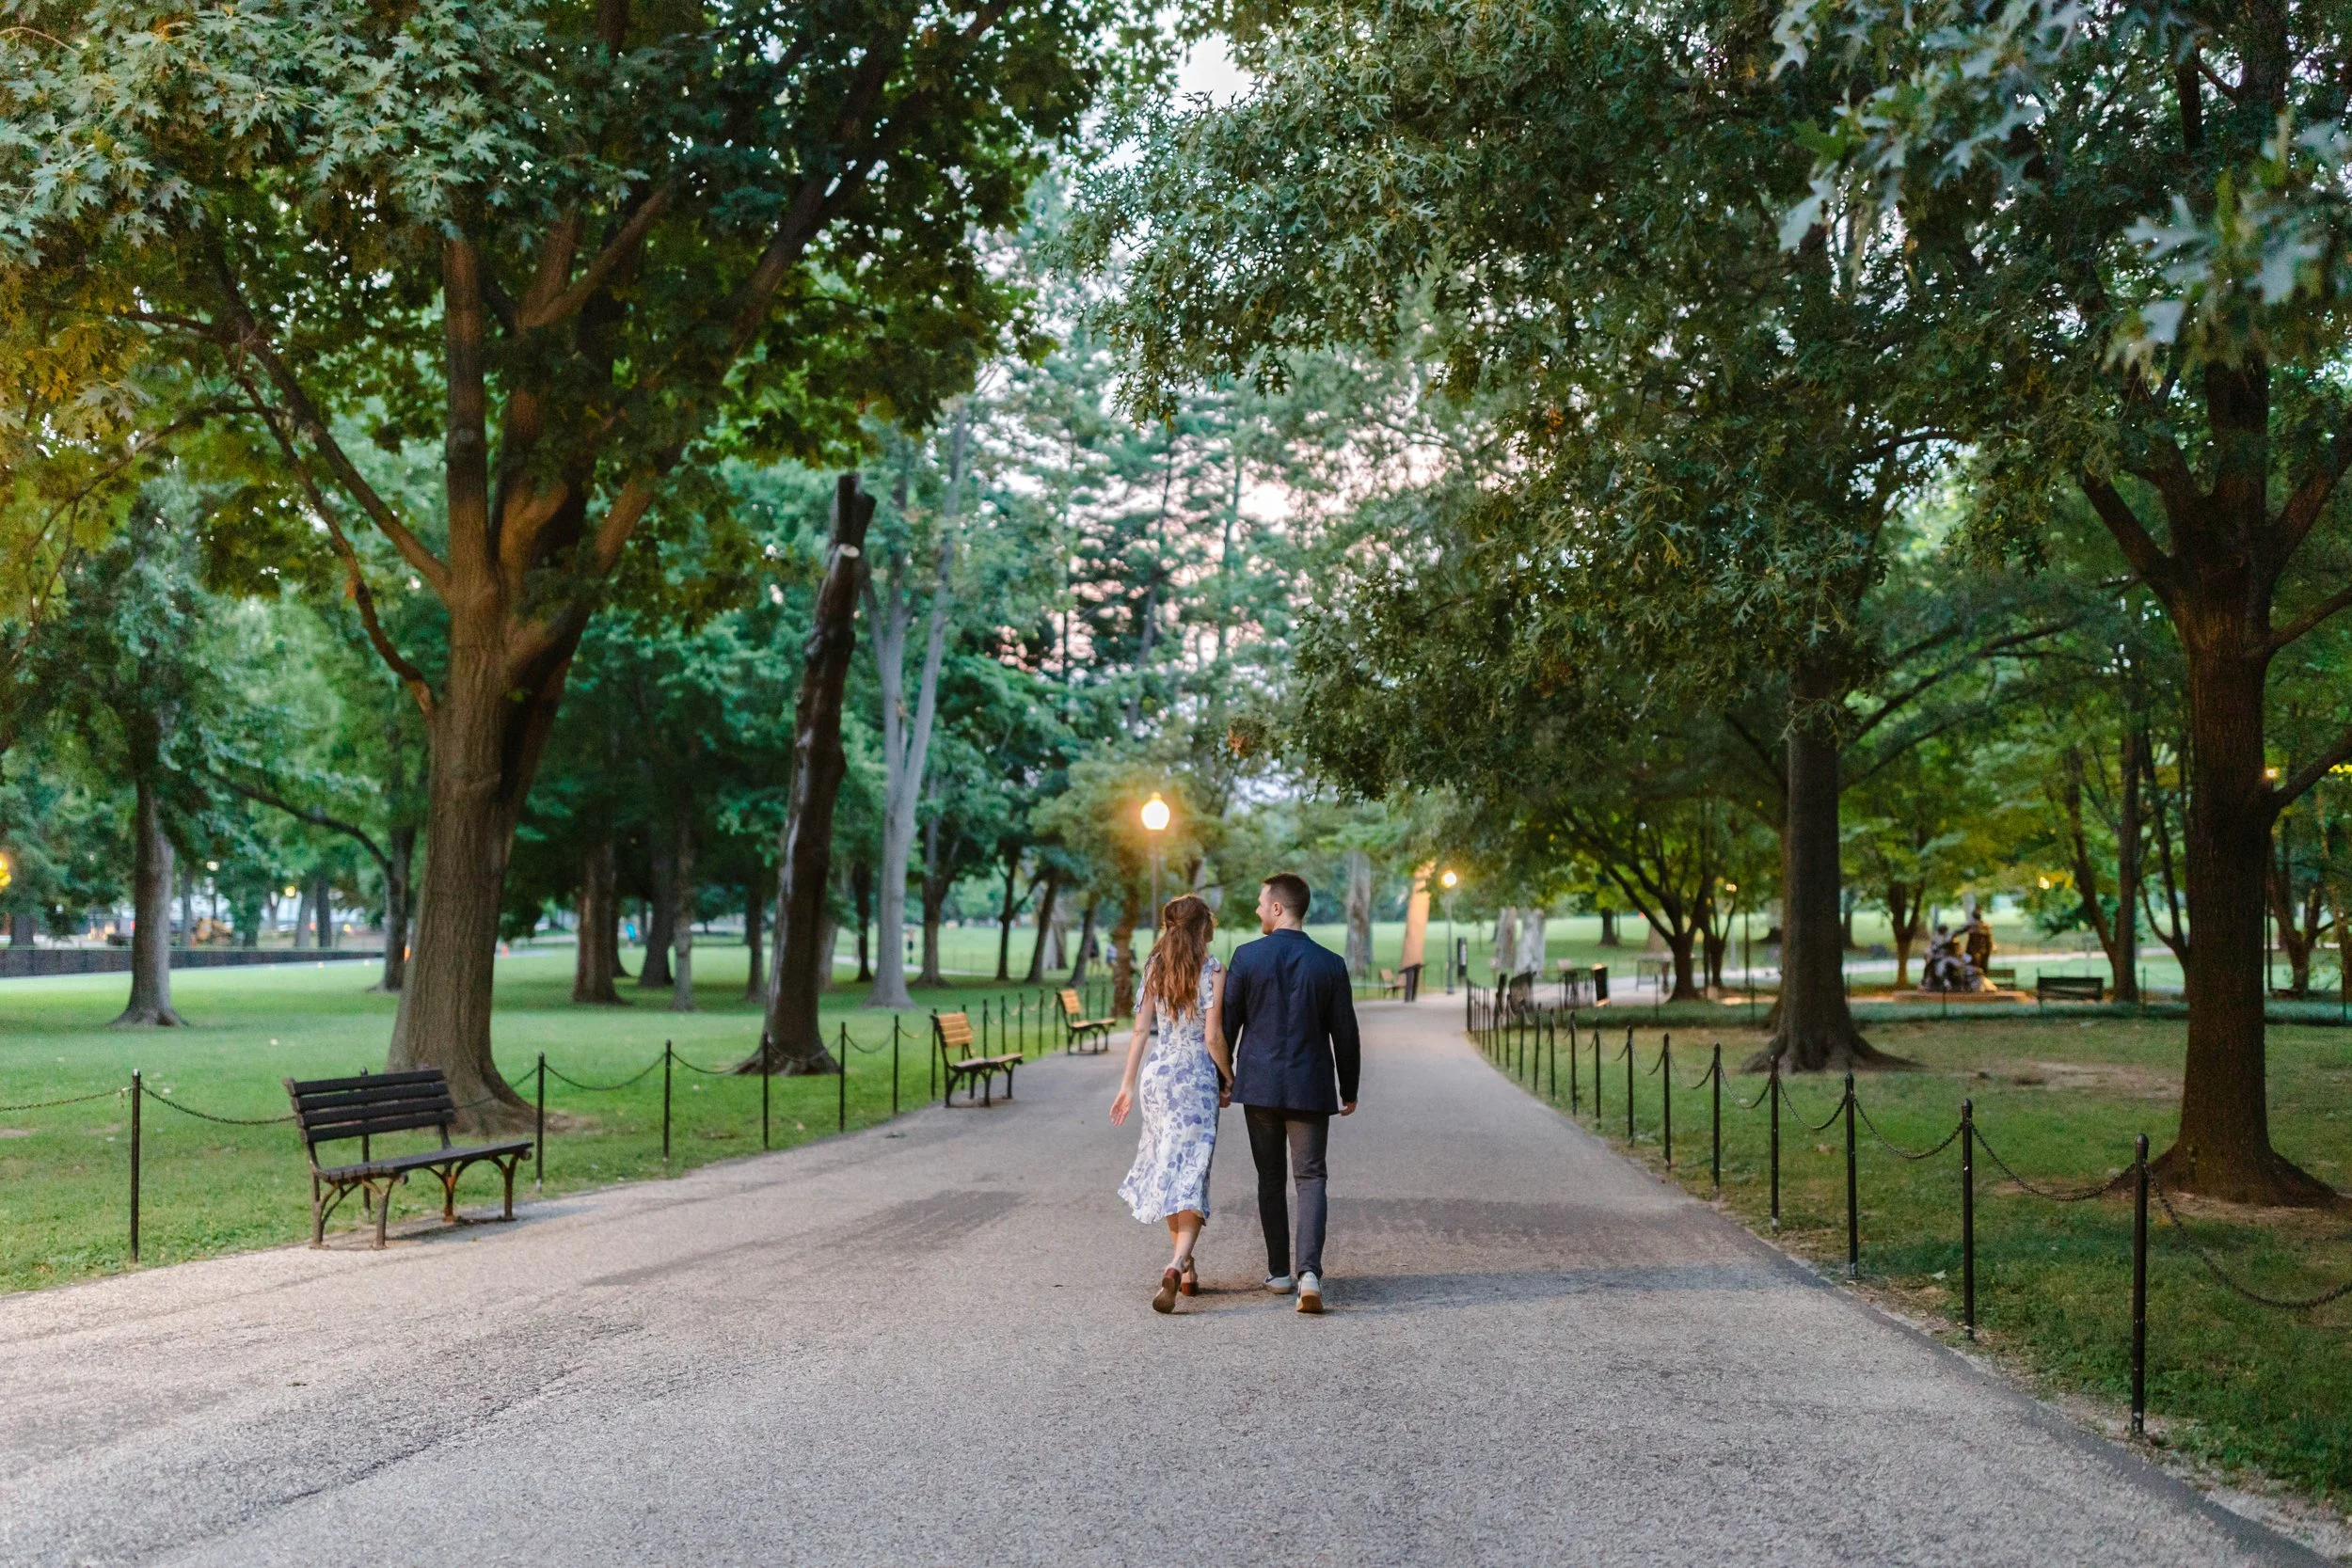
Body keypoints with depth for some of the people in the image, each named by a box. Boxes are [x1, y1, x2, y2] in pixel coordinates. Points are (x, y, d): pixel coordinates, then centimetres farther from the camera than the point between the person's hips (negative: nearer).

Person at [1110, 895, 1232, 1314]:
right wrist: (1230, 1079, 2)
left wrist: (1127, 1085, 7)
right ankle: (1177, 1264, -24)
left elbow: (1141, 1030, 4)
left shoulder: (1155, 968, 5)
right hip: (1196, 1076, -4)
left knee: (1166, 1169, 16)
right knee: (1191, 1173, -5)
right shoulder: (1211, 970, -8)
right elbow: (1213, 1036, -11)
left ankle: (1185, 1267, 24)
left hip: (1157, 1073, 4)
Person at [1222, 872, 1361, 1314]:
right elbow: (1345, 1034, 1)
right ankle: (1309, 1270, -13)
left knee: (1270, 1179, 13)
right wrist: (1349, 1090, 13)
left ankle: (1279, 1272, 19)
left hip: (1259, 1085, 0)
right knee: (1310, 1178, 4)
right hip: (1310, 1087, 0)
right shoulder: (1330, 964, -3)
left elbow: (1227, 1024, -2)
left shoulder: (1247, 956, -7)